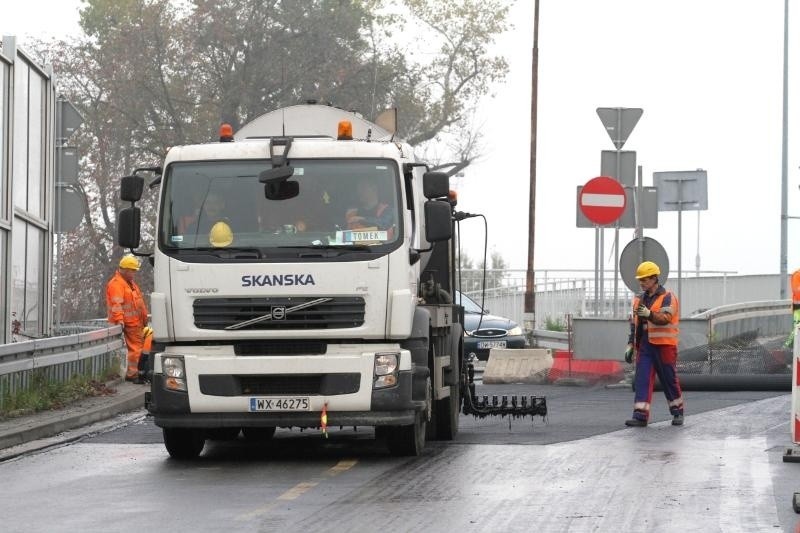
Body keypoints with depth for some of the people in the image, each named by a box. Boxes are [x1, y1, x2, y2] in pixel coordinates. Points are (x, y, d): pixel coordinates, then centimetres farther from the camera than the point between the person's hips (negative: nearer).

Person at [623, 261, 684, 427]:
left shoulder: (667, 297, -6)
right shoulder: (639, 299, 15)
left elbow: (665, 318, -23)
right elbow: (634, 324, 21)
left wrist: (649, 314, -40)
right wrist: (630, 345, 15)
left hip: (664, 346, -5)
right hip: (644, 346, 5)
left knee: (669, 380, 4)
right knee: (642, 380, -6)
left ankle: (678, 412, 21)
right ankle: (640, 416, -9)